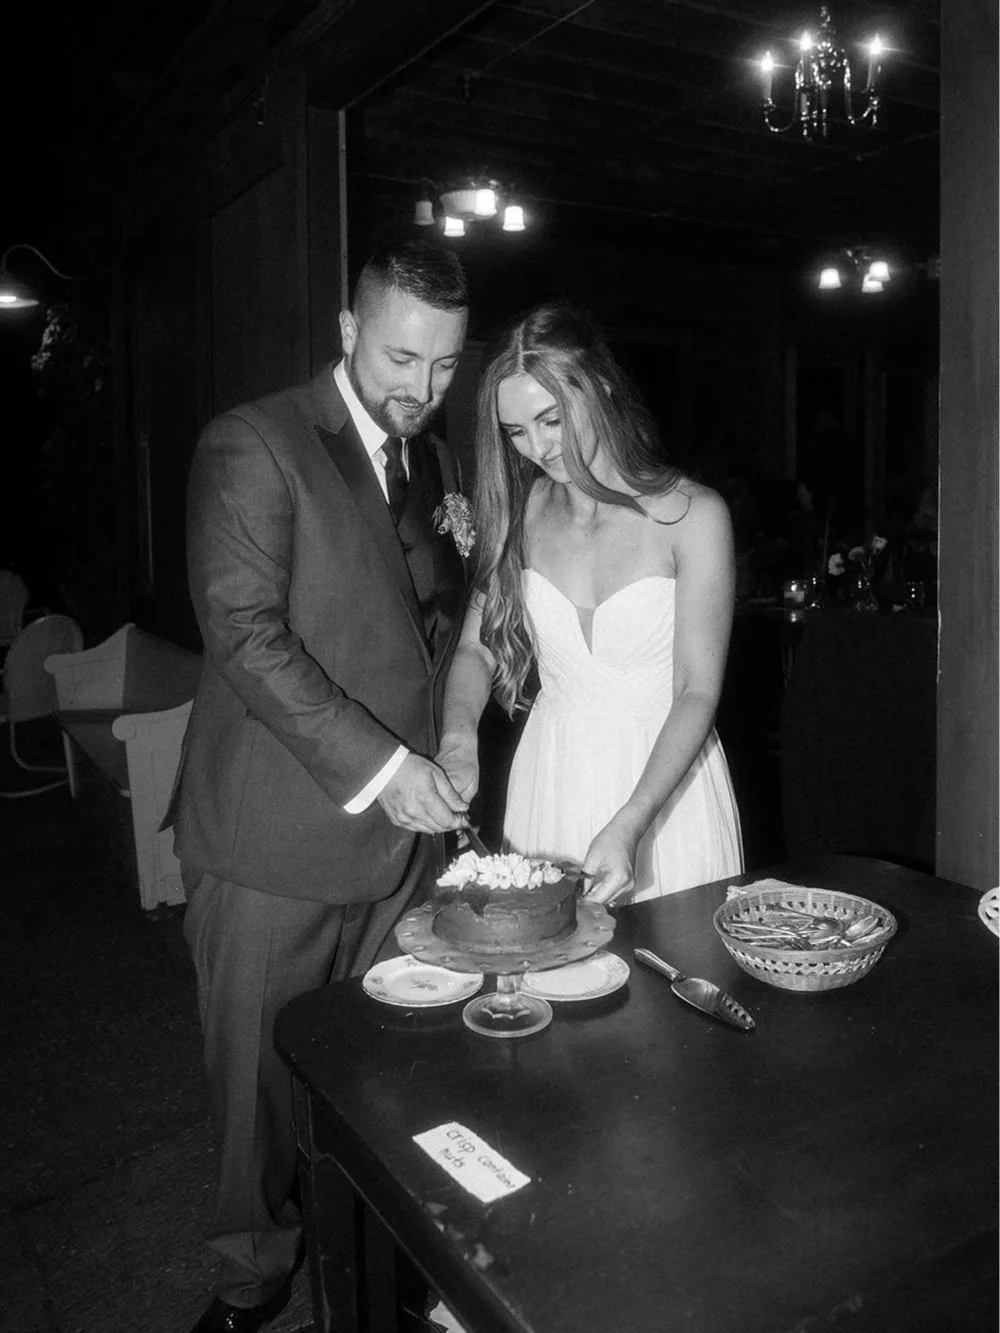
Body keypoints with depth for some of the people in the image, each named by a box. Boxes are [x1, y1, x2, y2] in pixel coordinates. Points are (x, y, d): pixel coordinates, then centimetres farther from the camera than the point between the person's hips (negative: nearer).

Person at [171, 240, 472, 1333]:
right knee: (261, 1072, 8)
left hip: (400, 829, 5)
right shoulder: (251, 445, -7)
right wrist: (376, 767, -20)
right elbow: (246, 632, -17)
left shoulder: (431, 463, 15)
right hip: (276, 839, -5)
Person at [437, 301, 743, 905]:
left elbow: (698, 691, -13)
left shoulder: (692, 514, -11)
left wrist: (630, 823, -24)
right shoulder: (521, 513, 1)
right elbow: (476, 647, 6)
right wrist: (459, 738, -15)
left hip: (666, 778, -3)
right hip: (550, 779, 3)